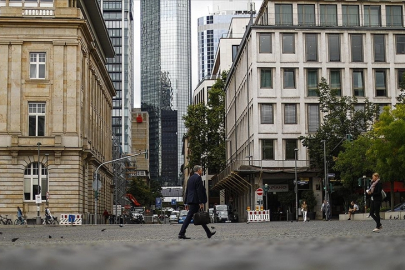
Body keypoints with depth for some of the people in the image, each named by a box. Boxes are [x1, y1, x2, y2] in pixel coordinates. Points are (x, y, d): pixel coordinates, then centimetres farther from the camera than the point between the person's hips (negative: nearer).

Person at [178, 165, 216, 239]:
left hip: (191, 200, 10)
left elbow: (187, 191, 18)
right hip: (195, 201, -10)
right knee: (189, 216, -9)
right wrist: (201, 202, -17)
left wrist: (187, 203, 20)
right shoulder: (198, 178, -11)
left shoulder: (190, 178, 17)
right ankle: (181, 234, -11)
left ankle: (208, 233, 19)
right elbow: (199, 191, -17)